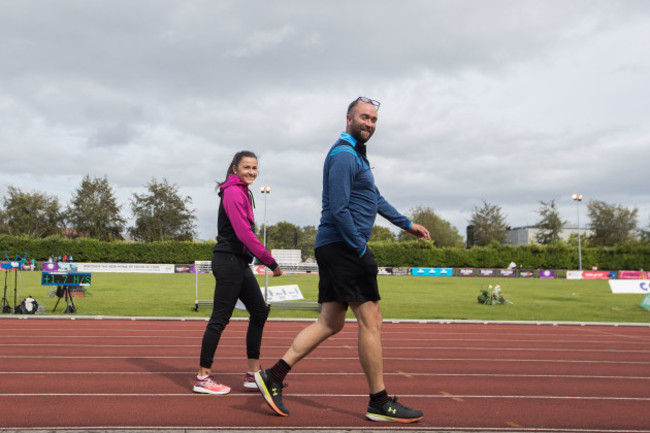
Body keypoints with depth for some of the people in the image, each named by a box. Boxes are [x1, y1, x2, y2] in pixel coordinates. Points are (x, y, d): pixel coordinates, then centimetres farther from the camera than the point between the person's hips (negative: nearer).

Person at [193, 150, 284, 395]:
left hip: (239, 263, 10)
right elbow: (244, 234, -20)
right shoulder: (234, 192, -12)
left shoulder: (242, 192, 18)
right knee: (220, 318, -5)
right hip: (229, 261, -10)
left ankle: (253, 374, 17)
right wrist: (271, 262, -17)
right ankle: (203, 378, 5)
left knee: (259, 312, 10)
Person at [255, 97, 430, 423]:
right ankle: (379, 403, 6)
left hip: (336, 249, 11)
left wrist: (407, 224, 34)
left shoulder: (357, 154, 23)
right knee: (371, 321, -4)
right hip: (343, 246, -11)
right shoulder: (343, 155, -11)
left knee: (330, 323, 9)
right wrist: (361, 249, -16)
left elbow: (375, 198, 32)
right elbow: (338, 209, -19)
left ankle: (273, 376, 9)